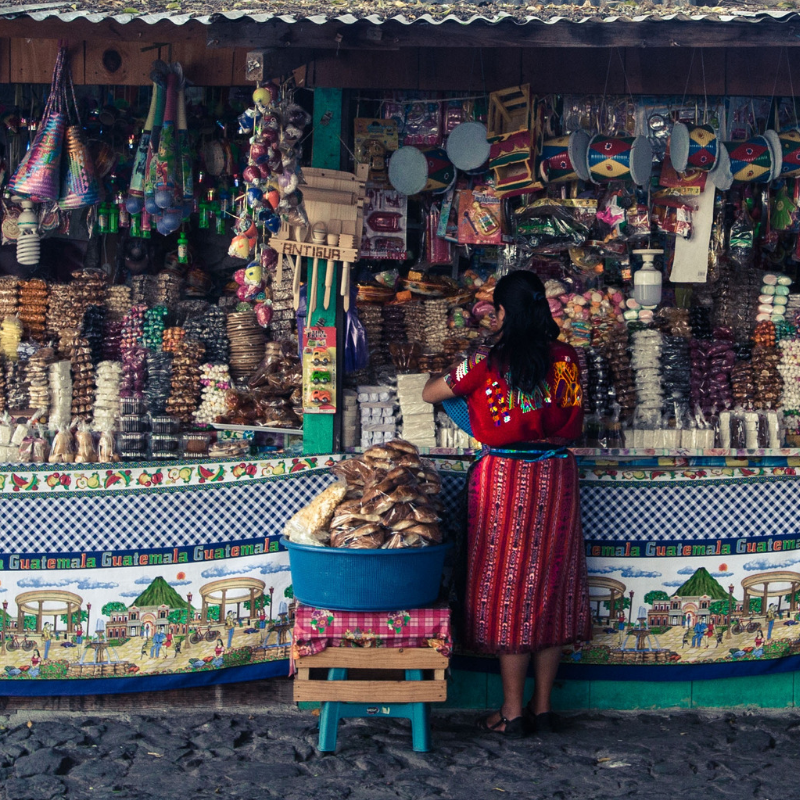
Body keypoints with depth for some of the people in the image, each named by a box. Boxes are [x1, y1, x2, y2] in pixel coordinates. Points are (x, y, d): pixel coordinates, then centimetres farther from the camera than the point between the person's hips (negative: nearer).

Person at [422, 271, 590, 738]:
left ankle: (513, 712, 9)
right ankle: (543, 707, 19)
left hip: (505, 480, -4)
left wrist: (443, 379, 25)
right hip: (556, 477, 4)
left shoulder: (489, 363, -11)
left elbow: (430, 394, 3)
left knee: (509, 589, 4)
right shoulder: (566, 360, 0)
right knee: (551, 588, 11)